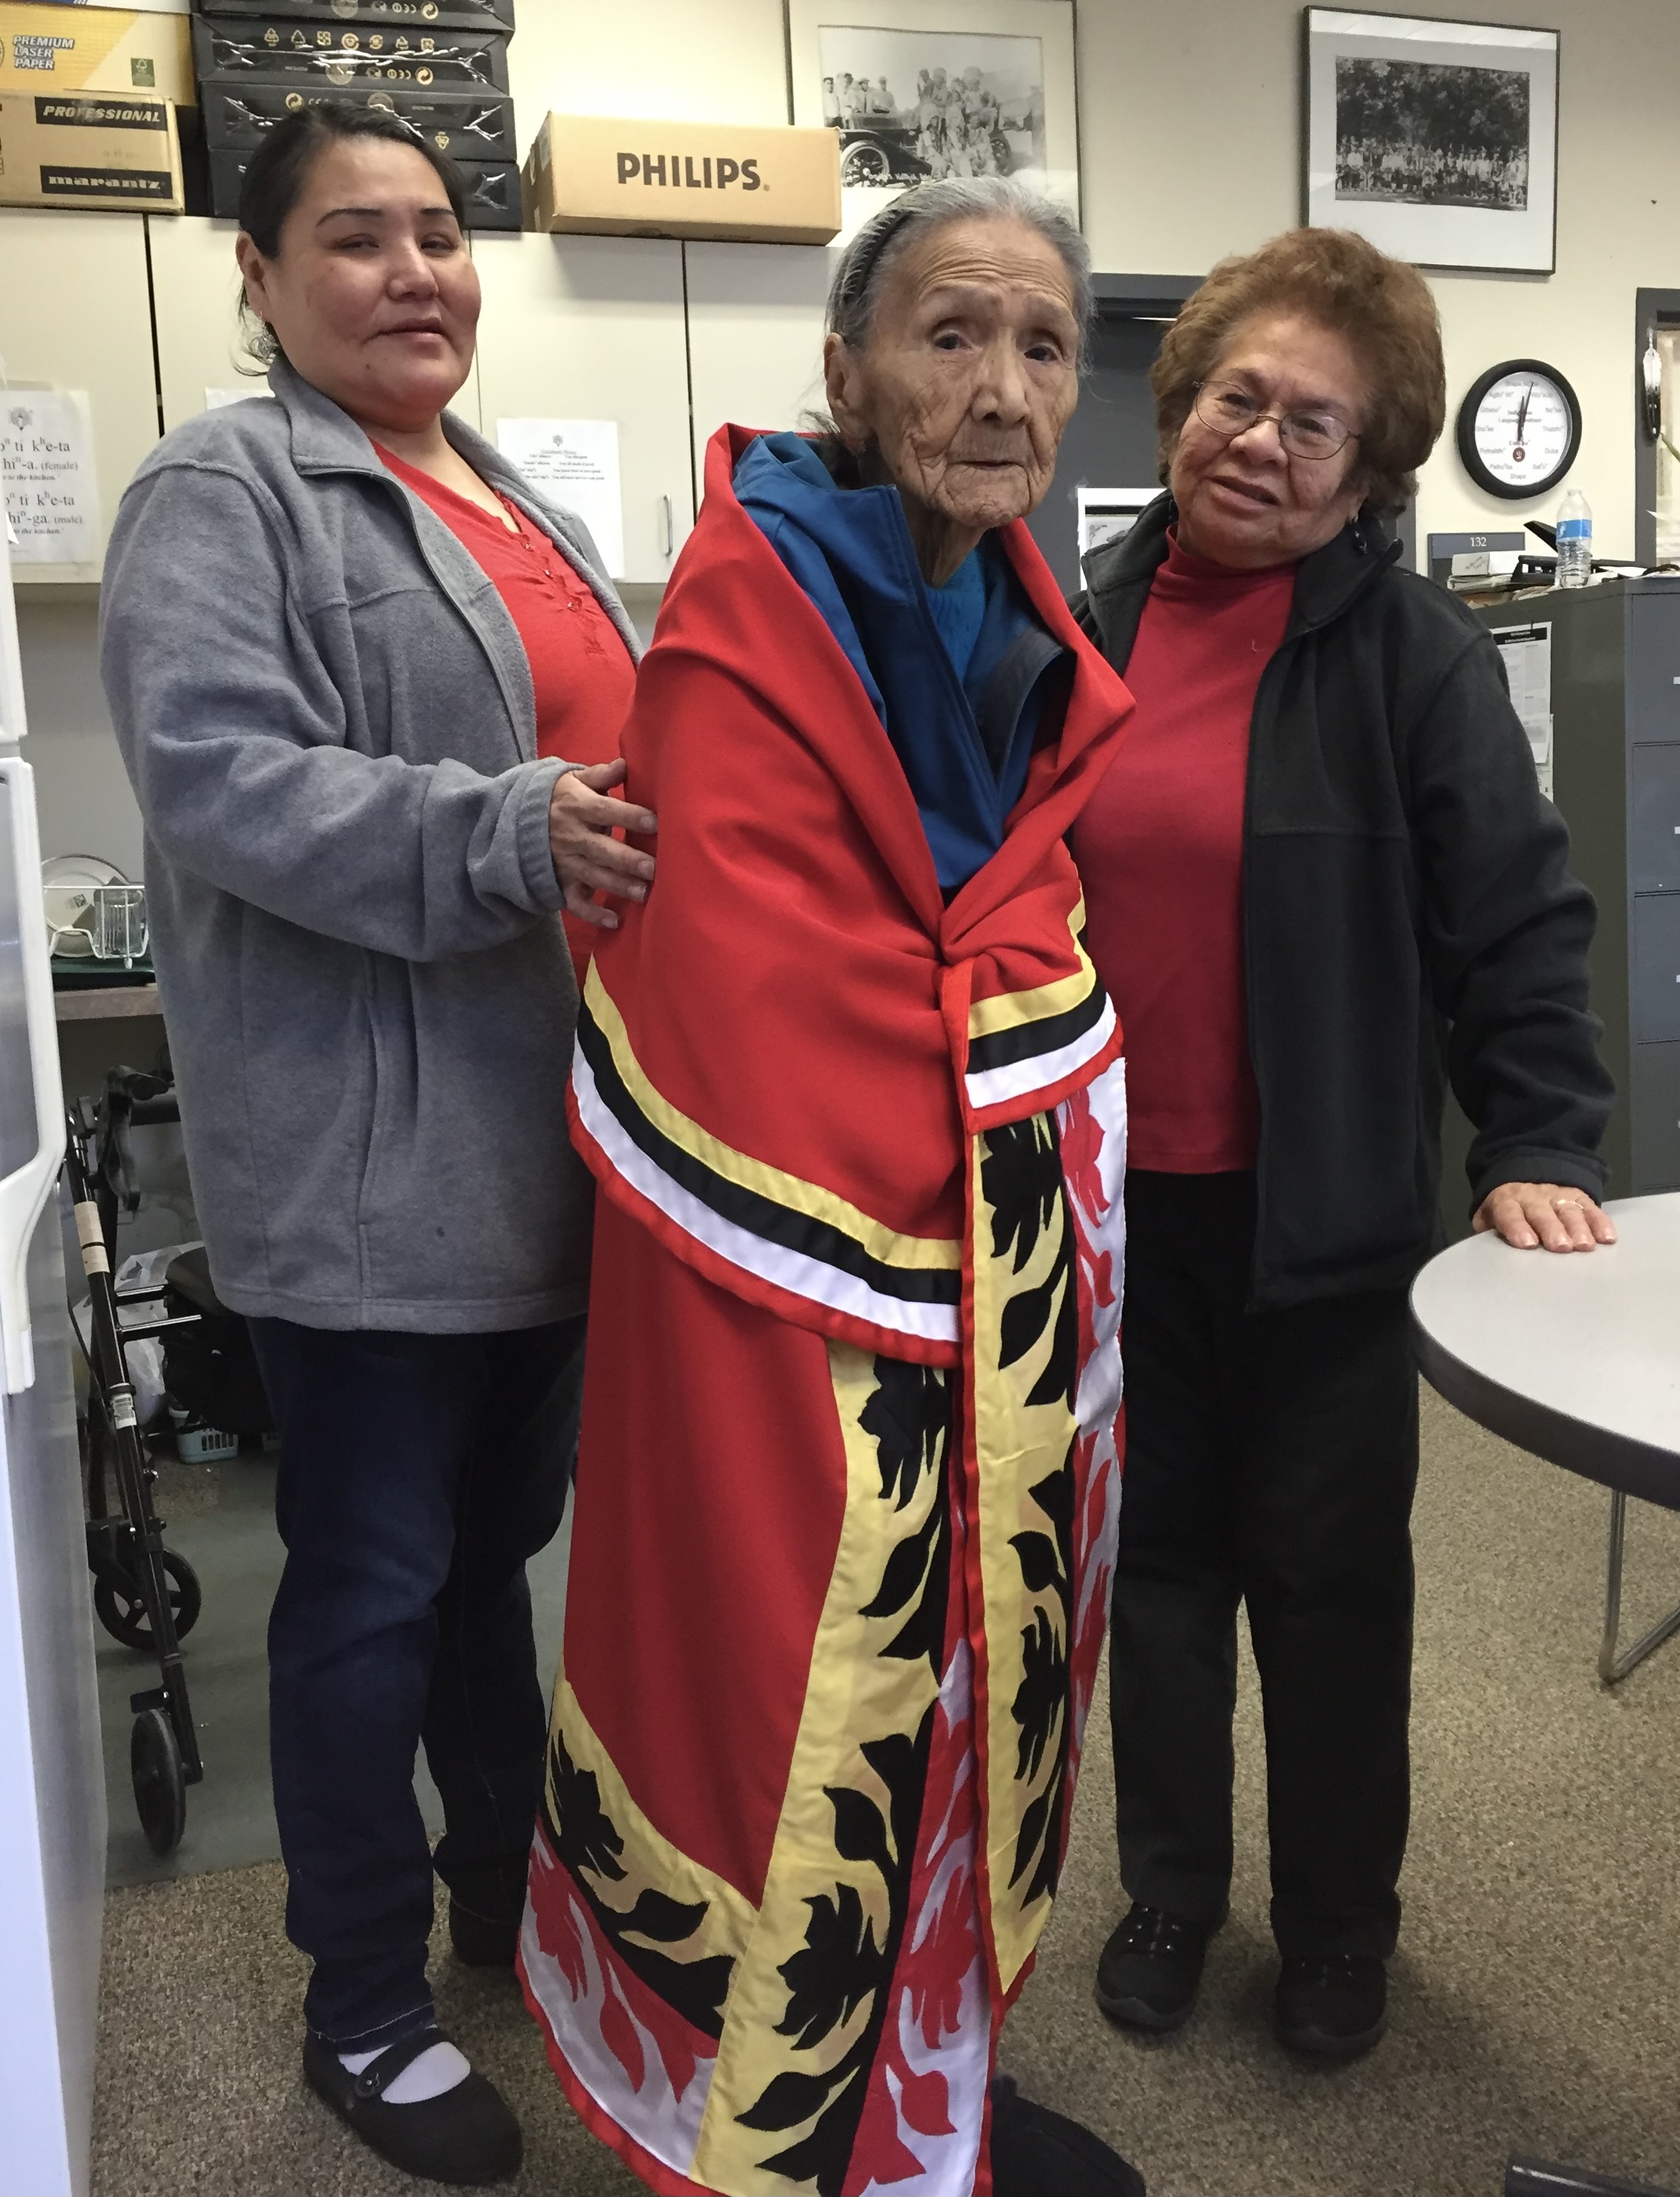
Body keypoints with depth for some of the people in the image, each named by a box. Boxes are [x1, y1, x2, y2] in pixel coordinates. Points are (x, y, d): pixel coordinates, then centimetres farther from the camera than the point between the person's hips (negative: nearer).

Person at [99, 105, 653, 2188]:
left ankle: (506, 1888, 41)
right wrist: (503, 839, -29)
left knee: (499, 1540, 20)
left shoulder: (507, 499, 18)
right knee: (376, 1578, 5)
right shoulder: (226, 490, -7)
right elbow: (215, 773, -21)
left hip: (543, 1137, 8)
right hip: (372, 1158, -8)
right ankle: (365, 2008, 25)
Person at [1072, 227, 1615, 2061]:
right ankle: (1171, 1882, 37)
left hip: (1316, 1211, -3)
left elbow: (1514, 919, -7)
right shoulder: (1084, 629, 4)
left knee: (1328, 1570, 12)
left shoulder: (1410, 652, -7)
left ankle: (1337, 1923, 34)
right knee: (1157, 1547, 16)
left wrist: (1541, 1147, -13)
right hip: (1116, 1198, 3)